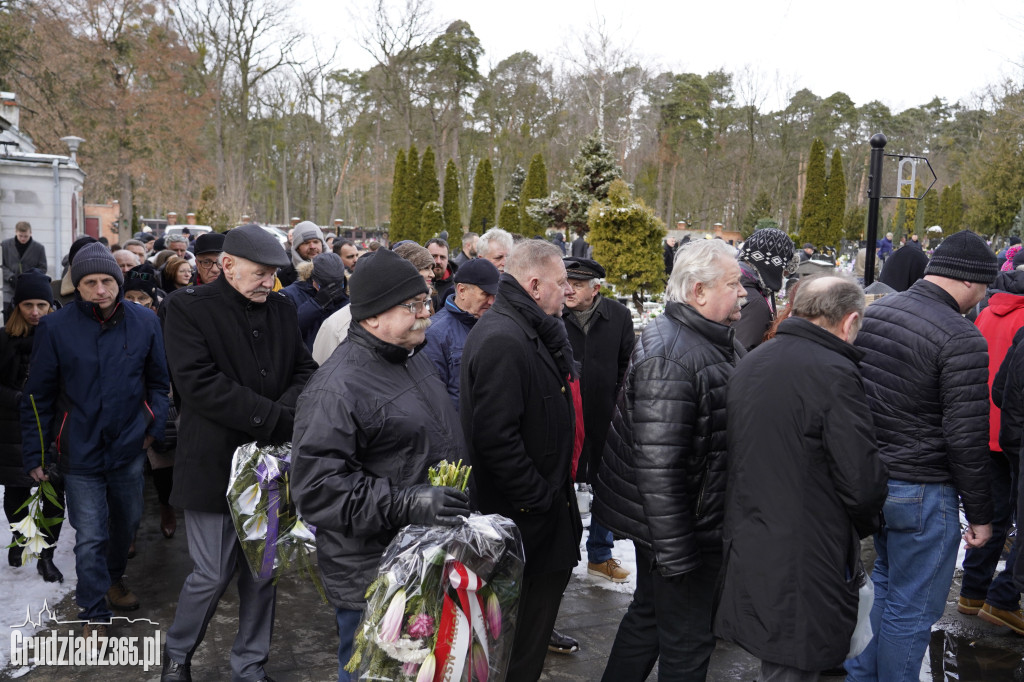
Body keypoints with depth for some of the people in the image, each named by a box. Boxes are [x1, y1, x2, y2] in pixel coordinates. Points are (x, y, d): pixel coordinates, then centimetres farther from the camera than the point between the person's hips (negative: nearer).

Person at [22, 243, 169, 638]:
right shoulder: (55, 328, -10)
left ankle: (114, 579, 46)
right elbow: (38, 396, -3)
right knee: (90, 537, -1)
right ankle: (94, 614, 16)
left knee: (127, 522, 20)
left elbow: (158, 382, 7)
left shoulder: (144, 323, -4)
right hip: (80, 453, -3)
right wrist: (33, 454, -1)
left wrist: (155, 427, -2)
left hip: (130, 446, 3)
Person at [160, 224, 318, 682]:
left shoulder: (282, 309, 8)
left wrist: (288, 409, -13)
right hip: (214, 465, -5)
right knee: (212, 575, 3)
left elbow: (305, 369, 9)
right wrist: (276, 417, -19)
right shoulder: (188, 308, -8)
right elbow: (200, 384, -18)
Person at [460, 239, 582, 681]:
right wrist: (538, 498, -21)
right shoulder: (502, 340, -24)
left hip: (544, 501, 10)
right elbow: (495, 436, -27)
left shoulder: (530, 331, 11)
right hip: (526, 513, -10)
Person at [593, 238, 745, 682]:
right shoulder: (669, 358, -25)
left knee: (649, 614, 24)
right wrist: (674, 552, -25)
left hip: (704, 519, 10)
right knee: (687, 645, 5)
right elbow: (657, 463, -28)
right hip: (682, 528, -10)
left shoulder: (721, 342, 8)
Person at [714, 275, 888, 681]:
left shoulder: (749, 363, 8)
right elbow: (862, 481, -18)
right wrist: (865, 523, 3)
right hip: (801, 565, -8)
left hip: (746, 550, 8)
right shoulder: (834, 373, -18)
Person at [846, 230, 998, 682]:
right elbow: (967, 440, -19)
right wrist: (980, 515, -7)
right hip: (922, 492, -8)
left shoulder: (874, 312, 3)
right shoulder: (962, 339, -20)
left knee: (886, 583, 26)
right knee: (911, 610, 8)